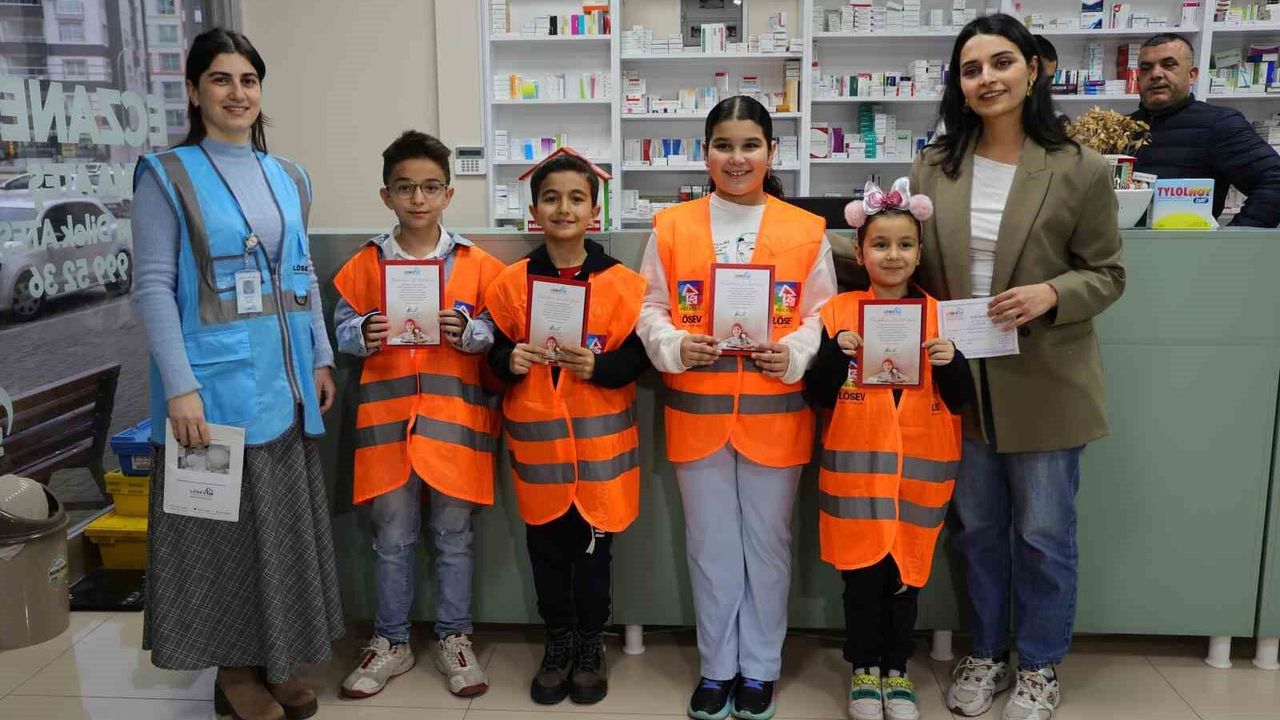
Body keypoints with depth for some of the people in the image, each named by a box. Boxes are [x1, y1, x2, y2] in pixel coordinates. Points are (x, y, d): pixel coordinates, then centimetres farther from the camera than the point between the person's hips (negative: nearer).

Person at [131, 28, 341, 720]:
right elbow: (154, 287, -10)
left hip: (284, 381, 5)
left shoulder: (288, 178, 12)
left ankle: (276, 660, 27)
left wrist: (321, 359, 10)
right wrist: (179, 386, -17)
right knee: (224, 521, 5)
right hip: (215, 382, -5)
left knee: (284, 521, 12)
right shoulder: (167, 174, -4)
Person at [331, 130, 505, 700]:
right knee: (392, 537, 10)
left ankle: (454, 638, 26)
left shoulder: (477, 265, 0)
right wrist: (364, 334, -14)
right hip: (387, 417, 1)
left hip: (455, 417, -1)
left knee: (453, 535, 10)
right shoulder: (365, 264, 4)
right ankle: (391, 642, 26)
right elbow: (341, 328, 7)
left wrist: (468, 331, -18)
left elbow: (500, 329, 1)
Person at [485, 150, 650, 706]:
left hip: (600, 437, -1)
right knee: (546, 546, 12)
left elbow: (637, 357, -4)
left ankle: (590, 645, 29)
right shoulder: (511, 283, 1)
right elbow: (495, 352, 6)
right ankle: (558, 642, 31)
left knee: (594, 546, 9)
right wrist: (510, 361, -15)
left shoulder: (622, 283, -4)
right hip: (536, 436, 2)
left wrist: (598, 367, -21)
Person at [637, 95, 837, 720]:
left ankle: (759, 668, 29)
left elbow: (823, 315, 2)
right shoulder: (671, 227, 3)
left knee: (767, 543, 11)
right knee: (710, 545, 12)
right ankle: (716, 667, 28)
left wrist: (794, 353, -16)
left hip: (774, 415, 0)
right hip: (697, 413, 1)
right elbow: (651, 308, 3)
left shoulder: (807, 231, 2)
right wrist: (674, 345, -15)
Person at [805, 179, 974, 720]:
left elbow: (960, 399, 4)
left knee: (907, 573, 11)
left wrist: (951, 362, -15)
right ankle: (864, 670, 25)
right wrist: (836, 353, -18)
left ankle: (896, 669, 29)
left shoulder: (939, 314, 3)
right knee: (861, 574, 6)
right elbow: (817, 396, -3)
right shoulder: (837, 313, -1)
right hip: (856, 470, -1)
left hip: (920, 471, 1)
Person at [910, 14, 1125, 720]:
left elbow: (1106, 273, -4)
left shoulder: (1080, 168, -9)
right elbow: (910, 262, 8)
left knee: (1043, 534, 11)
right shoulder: (933, 167, 0)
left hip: (1043, 385, -2)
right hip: (960, 382, 3)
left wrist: (1050, 295, -22)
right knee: (976, 528, 17)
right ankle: (985, 651, 37)